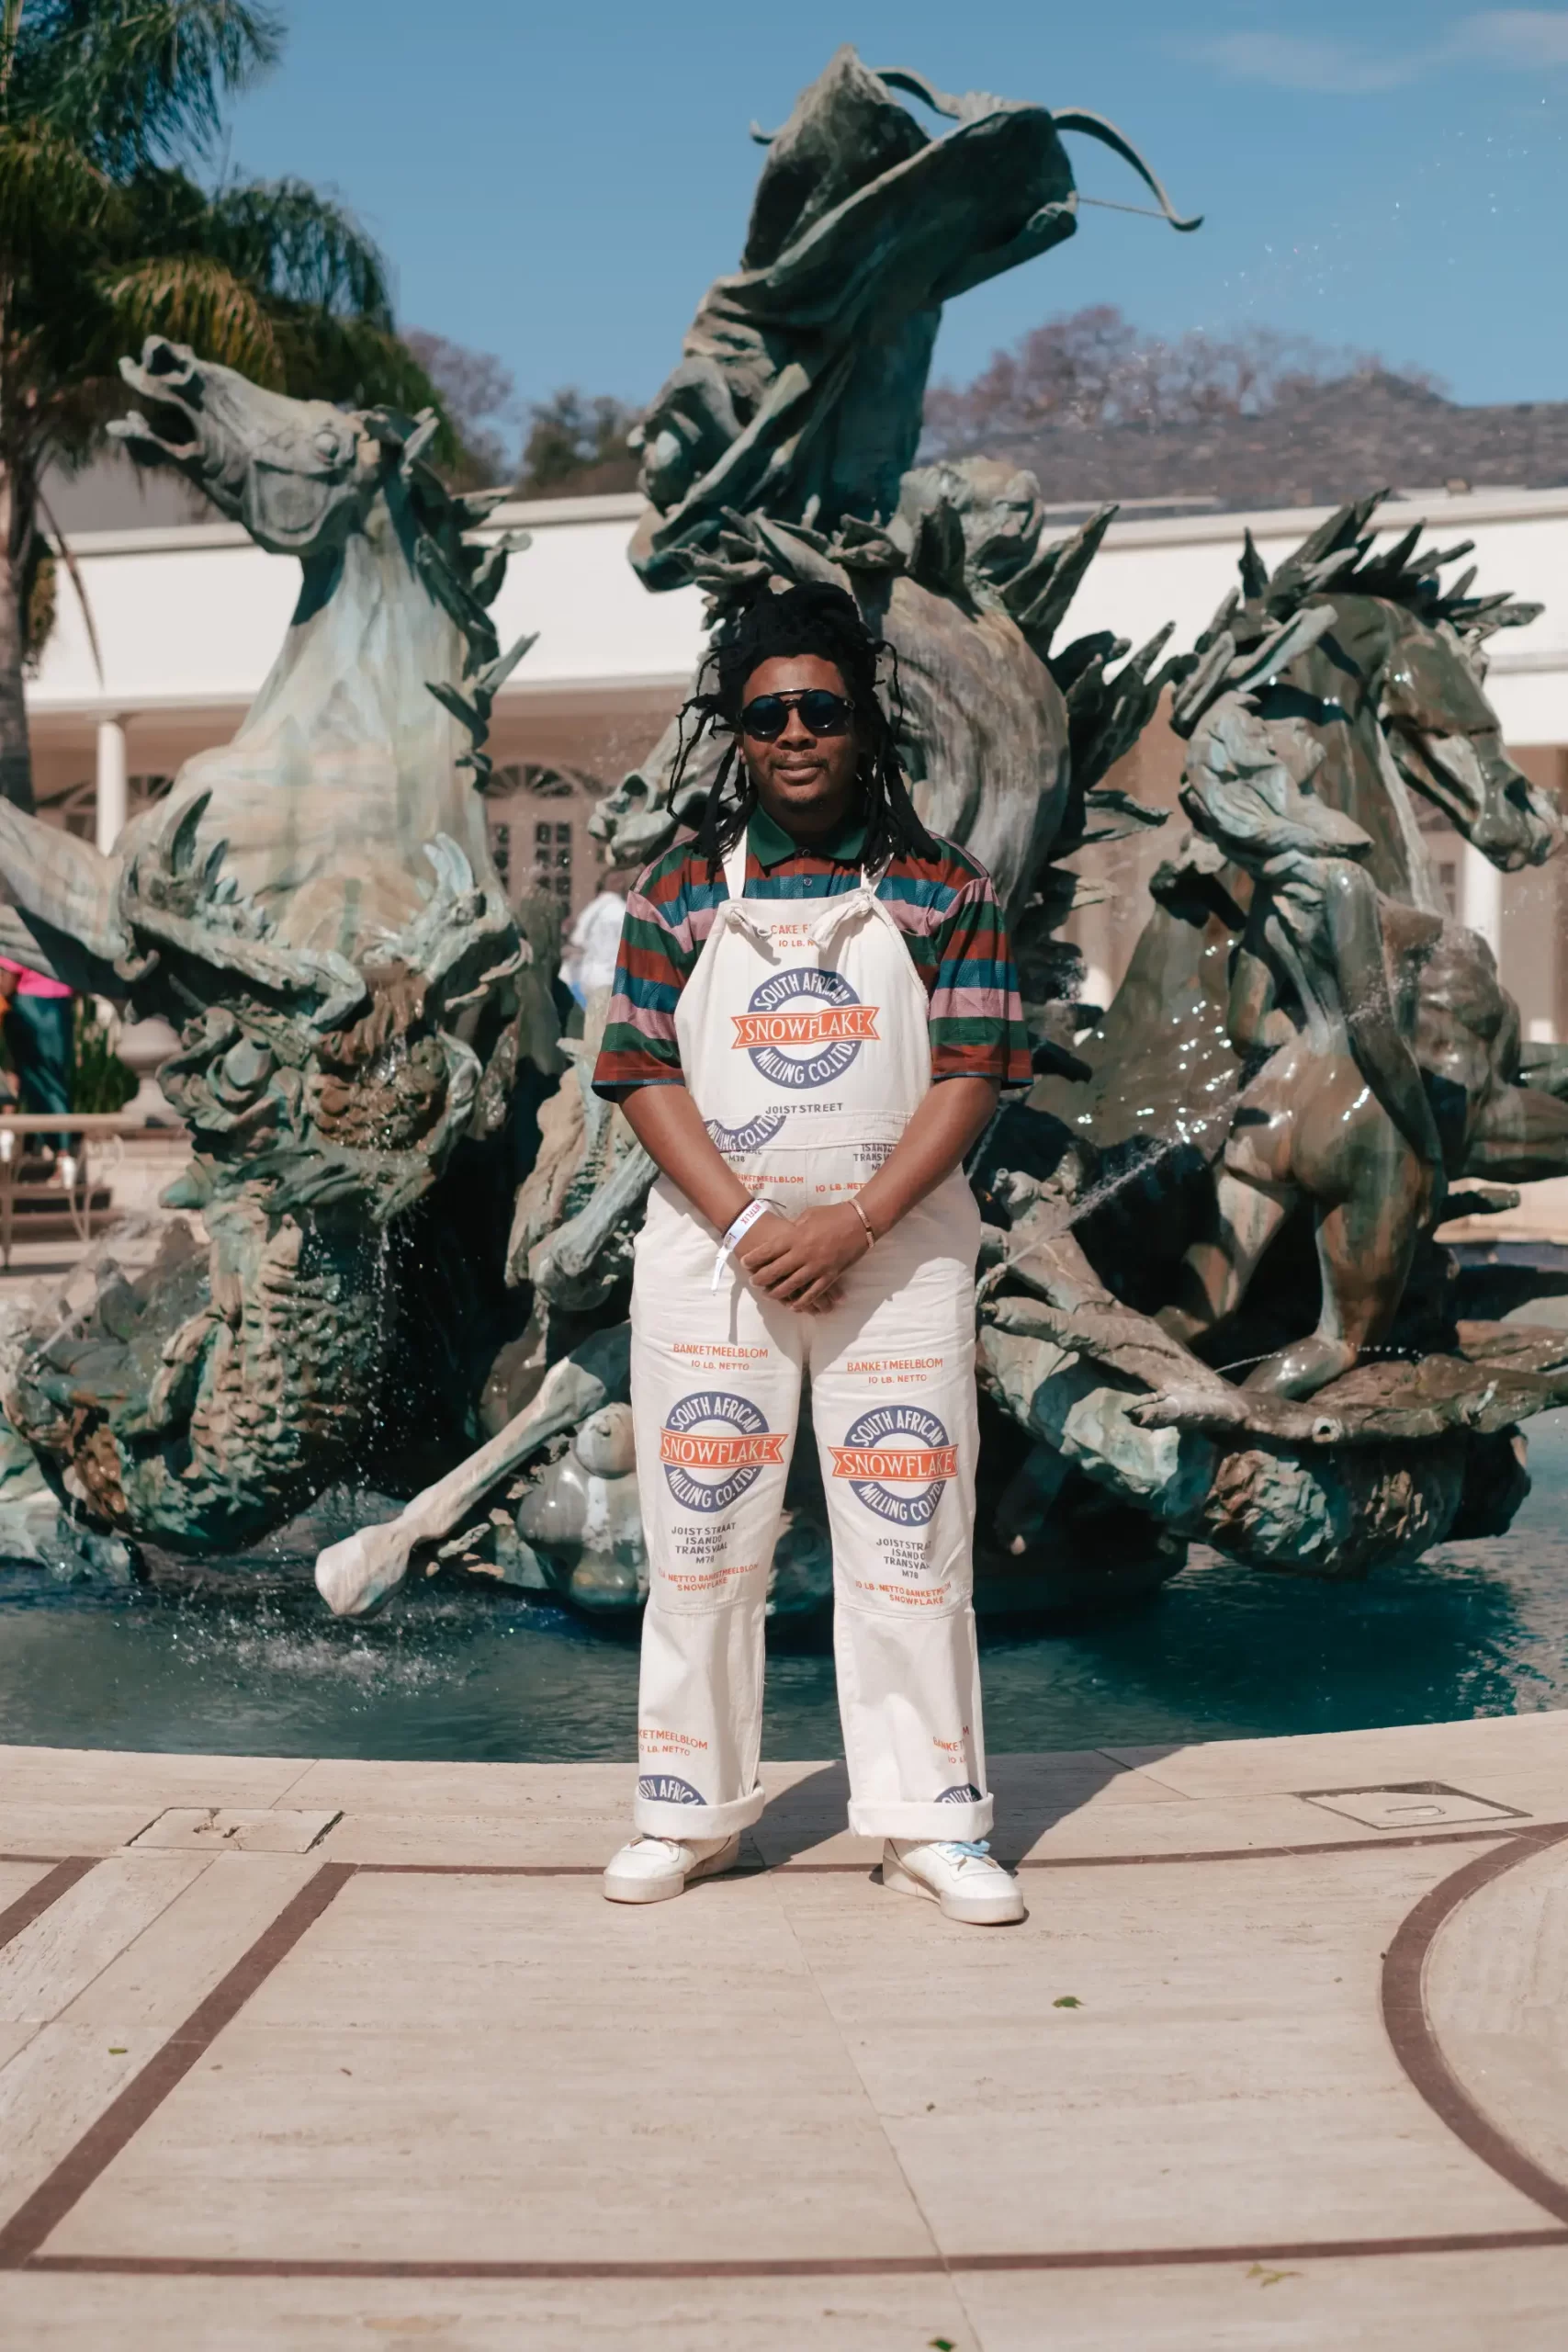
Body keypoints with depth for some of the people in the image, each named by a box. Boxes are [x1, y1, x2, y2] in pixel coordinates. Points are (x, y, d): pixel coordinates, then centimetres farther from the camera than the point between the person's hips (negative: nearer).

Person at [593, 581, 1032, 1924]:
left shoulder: (942, 890, 3)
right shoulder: (681, 894, 6)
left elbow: (973, 1074, -3)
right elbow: (644, 1075, 0)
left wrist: (853, 1224, -15)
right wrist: (749, 1225, -13)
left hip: (896, 1246, -1)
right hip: (713, 1246, 1)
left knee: (910, 1535, 1)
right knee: (701, 1533, 6)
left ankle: (931, 1822, 12)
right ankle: (692, 1813, 19)